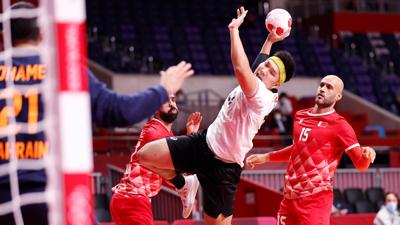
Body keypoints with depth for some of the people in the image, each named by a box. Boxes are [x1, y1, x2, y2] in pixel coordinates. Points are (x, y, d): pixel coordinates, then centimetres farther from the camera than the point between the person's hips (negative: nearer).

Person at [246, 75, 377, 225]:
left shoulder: (339, 125, -7)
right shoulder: (300, 116, 13)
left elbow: (361, 165, -9)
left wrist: (367, 156, -31)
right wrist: (265, 157, 34)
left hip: (316, 200, -7)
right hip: (290, 197, 7)